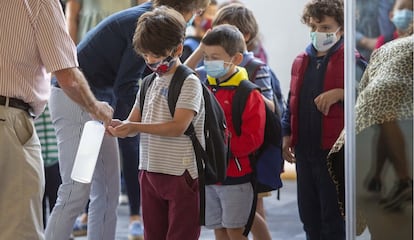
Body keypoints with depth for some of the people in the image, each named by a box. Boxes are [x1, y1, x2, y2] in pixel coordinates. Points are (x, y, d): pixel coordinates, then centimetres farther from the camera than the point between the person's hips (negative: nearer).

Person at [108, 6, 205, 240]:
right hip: (150, 171, 7)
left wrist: (134, 127, -25)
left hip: (182, 174, -7)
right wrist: (121, 126, -12)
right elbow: (134, 122, 13)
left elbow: (178, 126, -20)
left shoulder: (189, 83, -9)